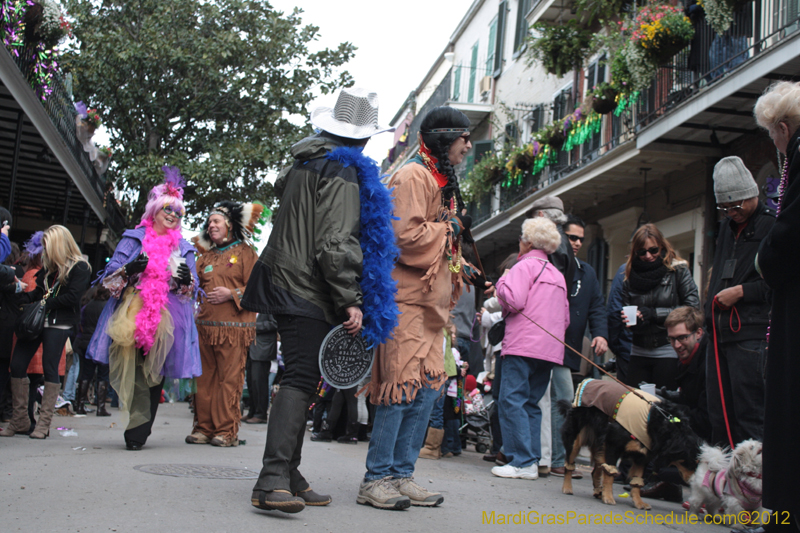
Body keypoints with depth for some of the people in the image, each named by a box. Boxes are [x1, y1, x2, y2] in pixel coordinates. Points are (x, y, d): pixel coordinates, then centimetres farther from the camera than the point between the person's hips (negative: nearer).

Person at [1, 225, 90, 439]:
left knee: (49, 369, -5)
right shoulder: (49, 266, 19)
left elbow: (72, 297, -13)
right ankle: (20, 421, 10)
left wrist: (46, 304, -13)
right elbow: (38, 293, 17)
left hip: (59, 323, -7)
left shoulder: (79, 267, -4)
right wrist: (21, 296, 0)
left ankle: (44, 423, 3)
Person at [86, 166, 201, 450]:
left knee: (154, 375, -2)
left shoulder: (183, 247, 18)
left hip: (166, 321, 1)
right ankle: (137, 429, 1)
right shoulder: (134, 238, 13)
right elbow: (110, 276, 6)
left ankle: (138, 432, 7)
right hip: (131, 317, -1)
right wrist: (129, 270, -15)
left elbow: (192, 288, 16)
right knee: (132, 372, -8)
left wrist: (187, 280, -8)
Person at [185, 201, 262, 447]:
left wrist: (232, 294, -13)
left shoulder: (244, 252, 5)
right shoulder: (206, 256, 21)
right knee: (205, 378, 4)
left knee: (230, 379, -7)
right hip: (205, 325, 5)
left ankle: (227, 431, -4)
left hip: (233, 326, -5)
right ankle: (204, 428, 10)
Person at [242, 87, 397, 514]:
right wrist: (350, 300, -19)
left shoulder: (305, 162, 19)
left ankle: (288, 477, 18)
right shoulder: (343, 173, -11)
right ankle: (272, 481, -20)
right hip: (308, 291, -10)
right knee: (301, 379, -14)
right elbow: (335, 243, -19)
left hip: (286, 282, 10)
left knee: (299, 379, 12)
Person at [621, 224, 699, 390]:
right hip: (639, 351, 4)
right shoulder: (631, 276, 8)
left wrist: (655, 313, -11)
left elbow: (693, 307, -8)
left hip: (668, 351, -3)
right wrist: (627, 320, -10)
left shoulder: (678, 270, -1)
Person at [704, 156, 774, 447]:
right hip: (720, 333, 8)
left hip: (751, 335, -7)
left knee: (749, 415, -7)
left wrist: (742, 291, -12)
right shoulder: (727, 226, 21)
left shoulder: (773, 224, -4)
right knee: (719, 415, 10)